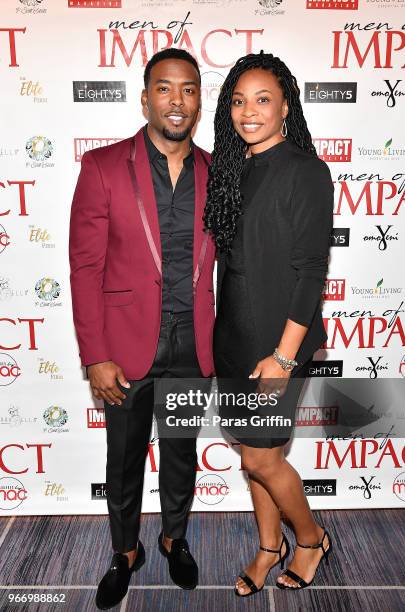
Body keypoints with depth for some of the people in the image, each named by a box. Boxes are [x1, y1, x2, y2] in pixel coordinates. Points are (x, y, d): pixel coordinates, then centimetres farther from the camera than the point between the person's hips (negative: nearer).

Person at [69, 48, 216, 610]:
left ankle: (175, 537, 46)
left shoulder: (215, 174, 3)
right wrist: (95, 358, -12)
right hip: (127, 345, -2)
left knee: (182, 453, 19)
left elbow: (218, 262, 7)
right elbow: (86, 267, -8)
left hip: (192, 345, 3)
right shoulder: (103, 167, -6)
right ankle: (126, 552, 41)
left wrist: (215, 343, 3)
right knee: (124, 459, 15)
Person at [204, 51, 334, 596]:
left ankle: (311, 537, 33)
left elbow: (311, 271, -15)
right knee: (253, 451, 17)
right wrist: (220, 335, 11)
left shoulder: (306, 173, -12)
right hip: (233, 337, 7)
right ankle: (270, 545, 39)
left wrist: (283, 356, -18)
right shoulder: (232, 169, 8)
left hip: (276, 343, -6)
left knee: (261, 457, 4)